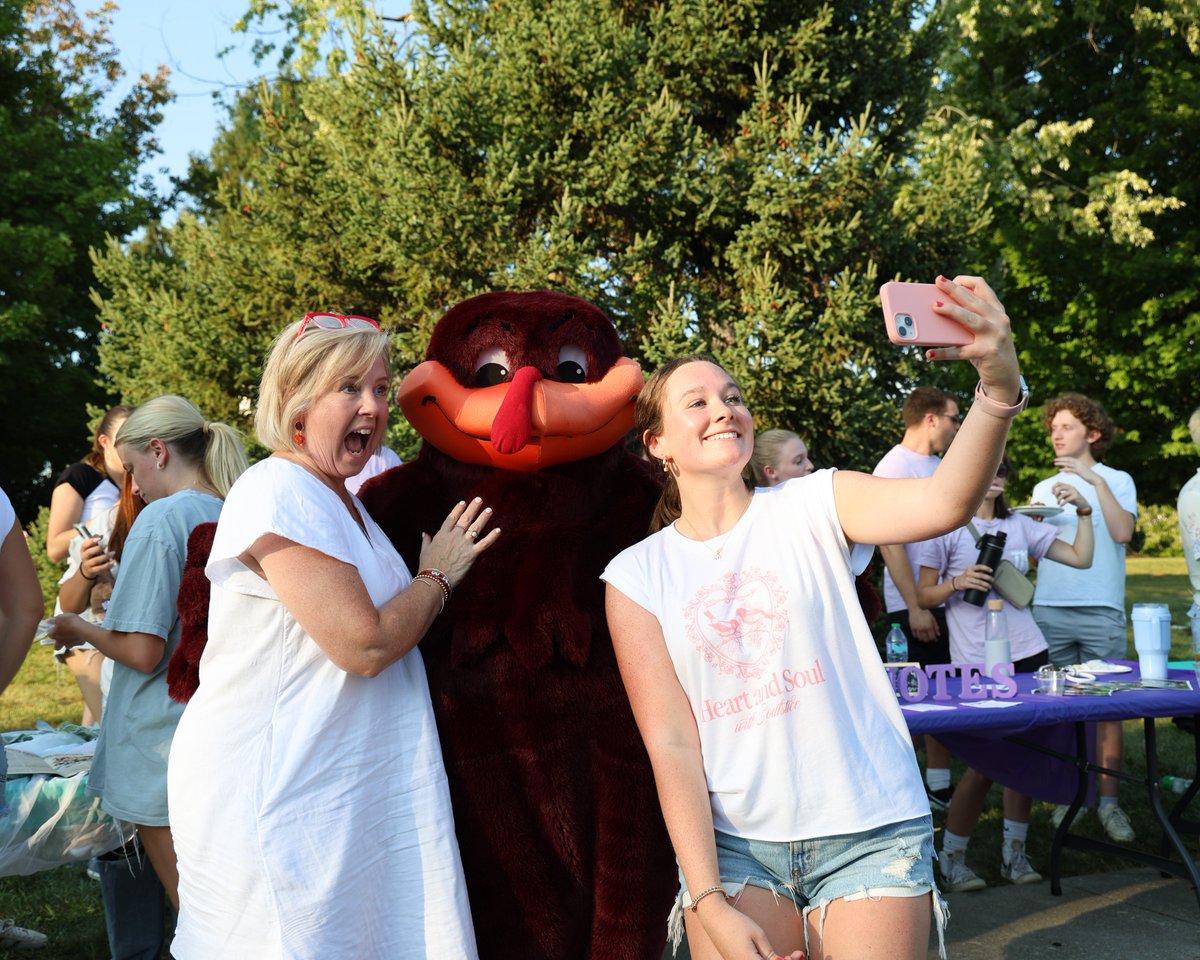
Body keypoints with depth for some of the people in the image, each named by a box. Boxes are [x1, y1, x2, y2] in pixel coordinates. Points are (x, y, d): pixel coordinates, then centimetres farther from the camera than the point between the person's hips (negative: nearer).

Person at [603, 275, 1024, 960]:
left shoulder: (813, 507, -1)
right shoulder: (637, 577, 1)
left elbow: (945, 502, -20)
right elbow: (670, 744, -3)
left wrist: (999, 383, -37)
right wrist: (708, 901, -10)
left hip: (868, 832, 0)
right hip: (731, 844, 1)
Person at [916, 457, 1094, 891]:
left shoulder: (1020, 526, 14)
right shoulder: (947, 529, -1)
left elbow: (1081, 557, 15)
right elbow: (923, 596, -1)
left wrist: (1084, 511, 5)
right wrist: (958, 582, -17)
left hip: (1027, 654, 5)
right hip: (976, 662, -5)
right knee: (985, 763, -5)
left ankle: (1014, 852, 19)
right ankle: (951, 858, 10)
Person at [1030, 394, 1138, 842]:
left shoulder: (1117, 480, 6)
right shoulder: (1044, 488, 17)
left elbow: (1122, 532, -11)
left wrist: (1095, 479, -14)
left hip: (1101, 611, -3)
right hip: (1049, 608, 3)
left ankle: (1108, 801, 3)